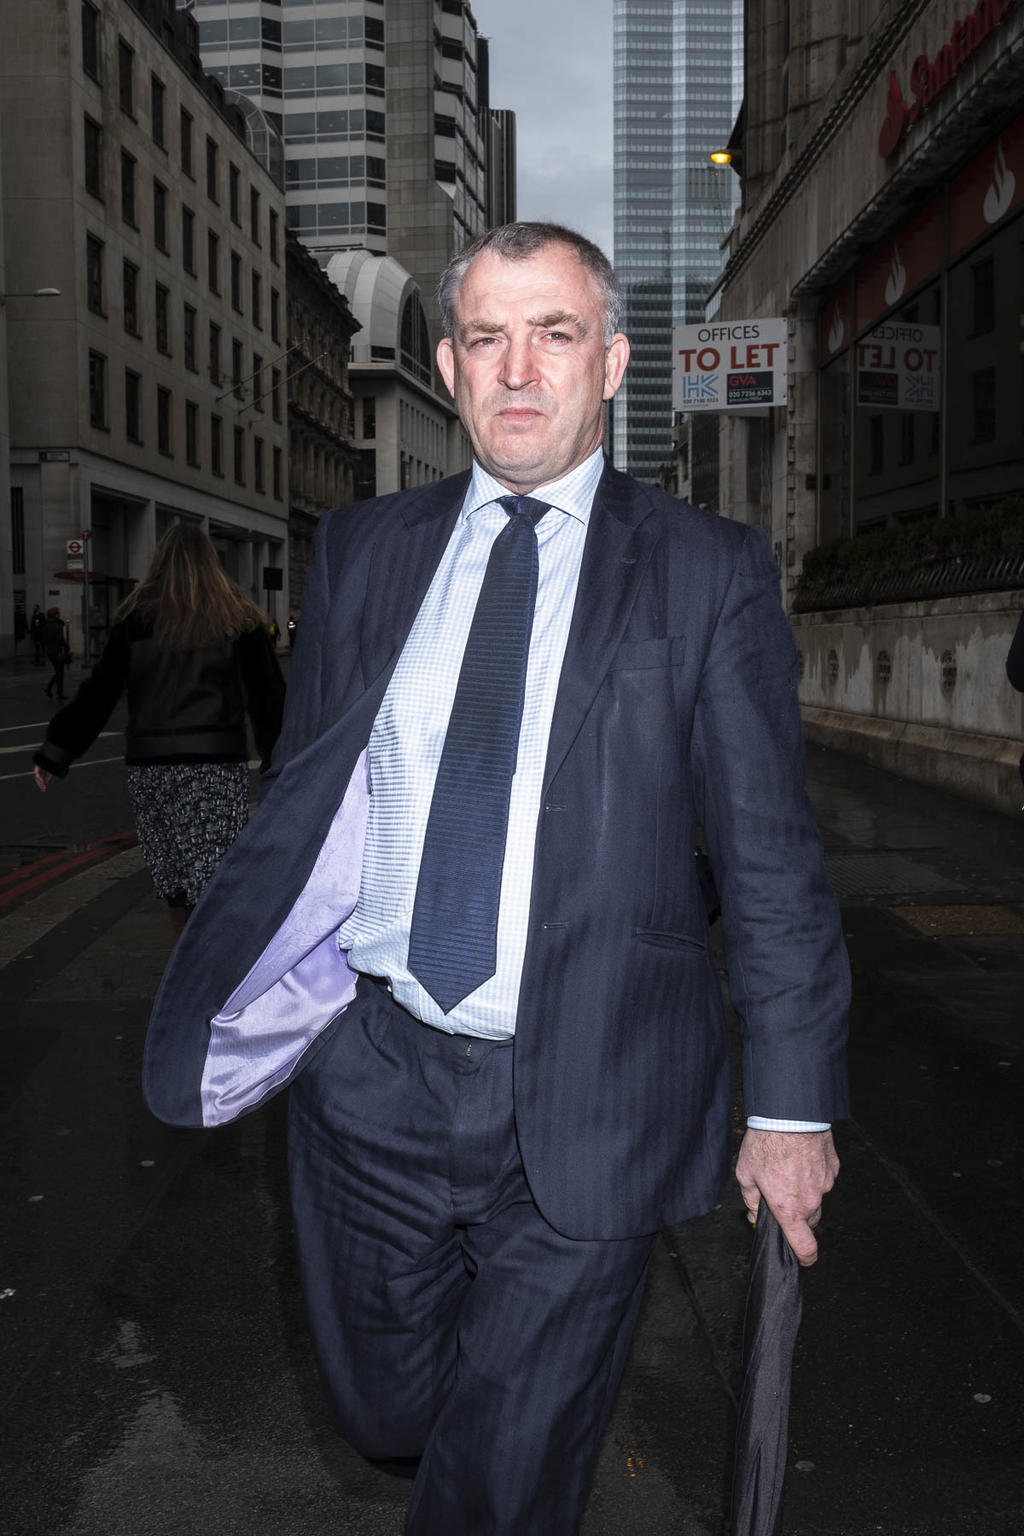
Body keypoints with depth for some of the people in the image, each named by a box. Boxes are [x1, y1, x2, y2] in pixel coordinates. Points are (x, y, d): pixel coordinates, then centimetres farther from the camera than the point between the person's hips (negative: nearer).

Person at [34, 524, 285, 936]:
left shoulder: (137, 616, 6)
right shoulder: (236, 617, 4)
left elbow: (99, 691, 2)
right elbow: (267, 696, 1)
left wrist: (55, 752, 6)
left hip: (149, 764, 2)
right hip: (216, 763, -2)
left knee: (174, 882, 13)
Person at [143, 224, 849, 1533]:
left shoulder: (710, 574, -3)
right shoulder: (363, 551, 6)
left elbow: (770, 856, -3)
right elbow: (301, 798, 11)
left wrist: (791, 1107, -3)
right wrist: (245, 986, 3)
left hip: (583, 1107, -3)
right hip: (370, 1078, 3)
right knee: (387, 1416, 20)